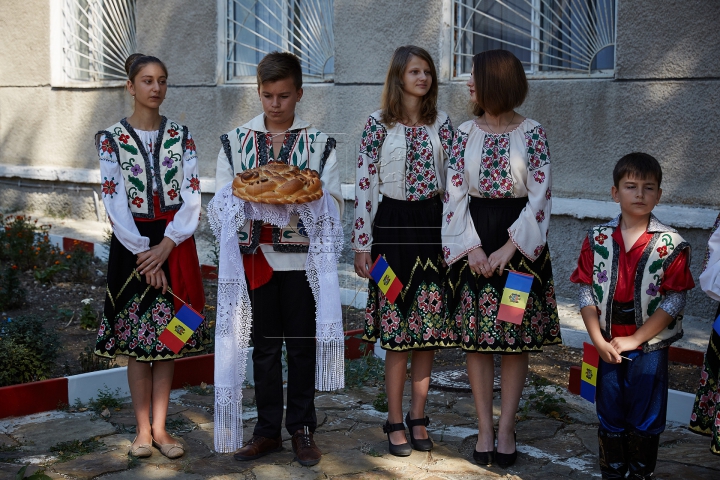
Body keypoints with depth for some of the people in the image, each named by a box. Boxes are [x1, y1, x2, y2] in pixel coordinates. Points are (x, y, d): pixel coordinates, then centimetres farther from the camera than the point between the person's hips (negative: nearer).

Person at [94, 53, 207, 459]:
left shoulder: (181, 136, 5)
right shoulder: (112, 138, 0)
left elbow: (192, 196, -2)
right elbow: (115, 201, -6)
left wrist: (166, 246, -13)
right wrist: (143, 252, -12)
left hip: (174, 245, 2)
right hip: (132, 244, -2)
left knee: (168, 336, 5)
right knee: (136, 338, 2)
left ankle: (160, 426, 13)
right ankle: (143, 429, 11)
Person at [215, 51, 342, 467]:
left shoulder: (320, 143, 4)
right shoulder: (236, 141, 7)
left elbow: (334, 203, -2)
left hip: (303, 256, -1)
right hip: (256, 256, 1)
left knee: (302, 344, 5)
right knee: (264, 344, 8)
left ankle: (302, 429, 18)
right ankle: (268, 430, 18)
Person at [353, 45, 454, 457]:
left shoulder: (441, 123, 7)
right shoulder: (379, 125, -1)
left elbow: (454, 179, 7)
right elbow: (364, 184, -3)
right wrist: (362, 245, -6)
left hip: (432, 225, 3)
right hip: (393, 226, -3)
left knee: (429, 327, 6)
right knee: (396, 329, -1)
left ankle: (418, 417, 19)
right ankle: (396, 422, 11)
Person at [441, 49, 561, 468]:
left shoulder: (533, 133, -2)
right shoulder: (465, 133, 5)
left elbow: (540, 197, -6)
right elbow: (455, 195, 1)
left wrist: (508, 249, -14)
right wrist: (472, 247, -11)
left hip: (520, 242, -2)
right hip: (473, 245, 2)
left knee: (516, 339, 2)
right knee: (476, 339, 3)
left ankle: (507, 429, 12)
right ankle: (485, 429, 12)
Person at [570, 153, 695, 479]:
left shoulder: (670, 245, -8)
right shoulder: (597, 239, -1)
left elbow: (674, 301, -11)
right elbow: (586, 292, -2)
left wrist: (634, 339, -14)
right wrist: (599, 340, -10)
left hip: (650, 347, -2)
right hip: (608, 347, 2)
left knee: (646, 420, 9)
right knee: (610, 417, 13)